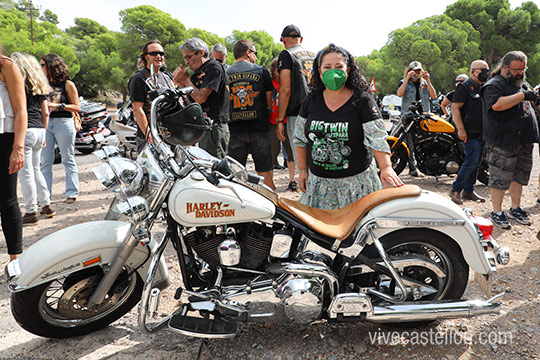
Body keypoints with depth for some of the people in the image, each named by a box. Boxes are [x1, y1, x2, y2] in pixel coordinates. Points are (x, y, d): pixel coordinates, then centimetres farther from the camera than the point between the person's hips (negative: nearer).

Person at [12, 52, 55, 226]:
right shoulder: (40, 85, 15)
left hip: (24, 131, -8)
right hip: (39, 130, 8)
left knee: (26, 173, -2)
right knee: (35, 170, 18)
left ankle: (30, 213, 3)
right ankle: (46, 205, 22)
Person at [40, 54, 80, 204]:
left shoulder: (68, 84, -1)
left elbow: (77, 107, -4)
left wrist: (58, 105, -14)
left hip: (63, 123, -5)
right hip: (46, 123, 5)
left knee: (68, 160, 2)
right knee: (45, 161, 4)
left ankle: (72, 193, 8)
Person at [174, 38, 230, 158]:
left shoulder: (214, 68, -10)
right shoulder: (197, 73, 18)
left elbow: (200, 98, -19)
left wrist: (185, 79, -6)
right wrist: (180, 83, 3)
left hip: (215, 129, -10)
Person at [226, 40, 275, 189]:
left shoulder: (225, 74, 4)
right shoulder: (262, 71, 1)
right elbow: (269, 103, 4)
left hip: (235, 130, 1)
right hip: (260, 129, -1)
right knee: (265, 173, 8)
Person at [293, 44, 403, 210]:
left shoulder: (363, 101, -5)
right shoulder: (311, 101, 5)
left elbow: (377, 138, -12)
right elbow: (301, 139, 11)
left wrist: (386, 167, -27)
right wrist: (303, 170, 9)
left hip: (355, 181, -2)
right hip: (318, 180, 3)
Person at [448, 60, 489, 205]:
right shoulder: (464, 87, -7)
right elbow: (455, 108, -15)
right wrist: (461, 129, -22)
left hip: (482, 133, 9)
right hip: (470, 133, -9)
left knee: (476, 163, 9)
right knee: (472, 161, -13)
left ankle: (468, 191, 17)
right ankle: (455, 190, -4)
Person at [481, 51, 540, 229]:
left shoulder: (523, 84, 20)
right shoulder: (493, 85, -8)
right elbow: (497, 104, -27)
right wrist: (522, 95, -23)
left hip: (525, 141, 8)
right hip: (502, 144, -8)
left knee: (520, 176, 15)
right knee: (500, 179, -3)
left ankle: (516, 208, 28)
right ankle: (497, 212, 7)